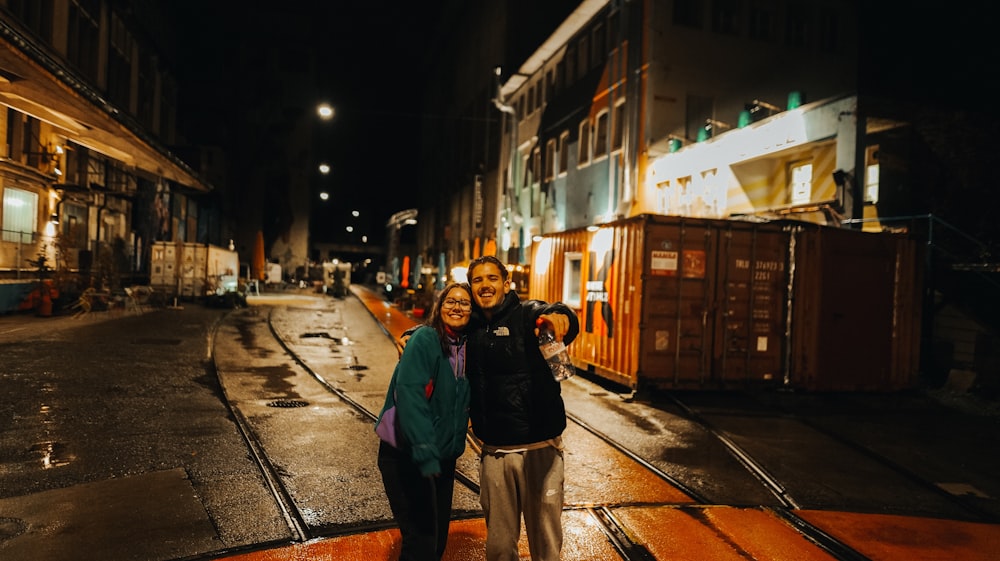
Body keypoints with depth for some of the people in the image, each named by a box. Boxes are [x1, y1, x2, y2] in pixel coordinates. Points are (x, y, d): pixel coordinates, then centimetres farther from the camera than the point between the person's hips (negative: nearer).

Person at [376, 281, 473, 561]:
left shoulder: (466, 346, 4)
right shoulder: (425, 339, -17)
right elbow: (409, 395, -27)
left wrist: (456, 445, -2)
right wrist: (425, 454, -32)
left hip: (444, 455, 7)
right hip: (407, 456, -7)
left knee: (439, 536, 17)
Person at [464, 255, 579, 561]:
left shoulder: (528, 313, -8)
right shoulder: (470, 328, 6)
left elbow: (567, 324, -28)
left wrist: (559, 315, -52)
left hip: (540, 448, -3)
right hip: (494, 452, 4)